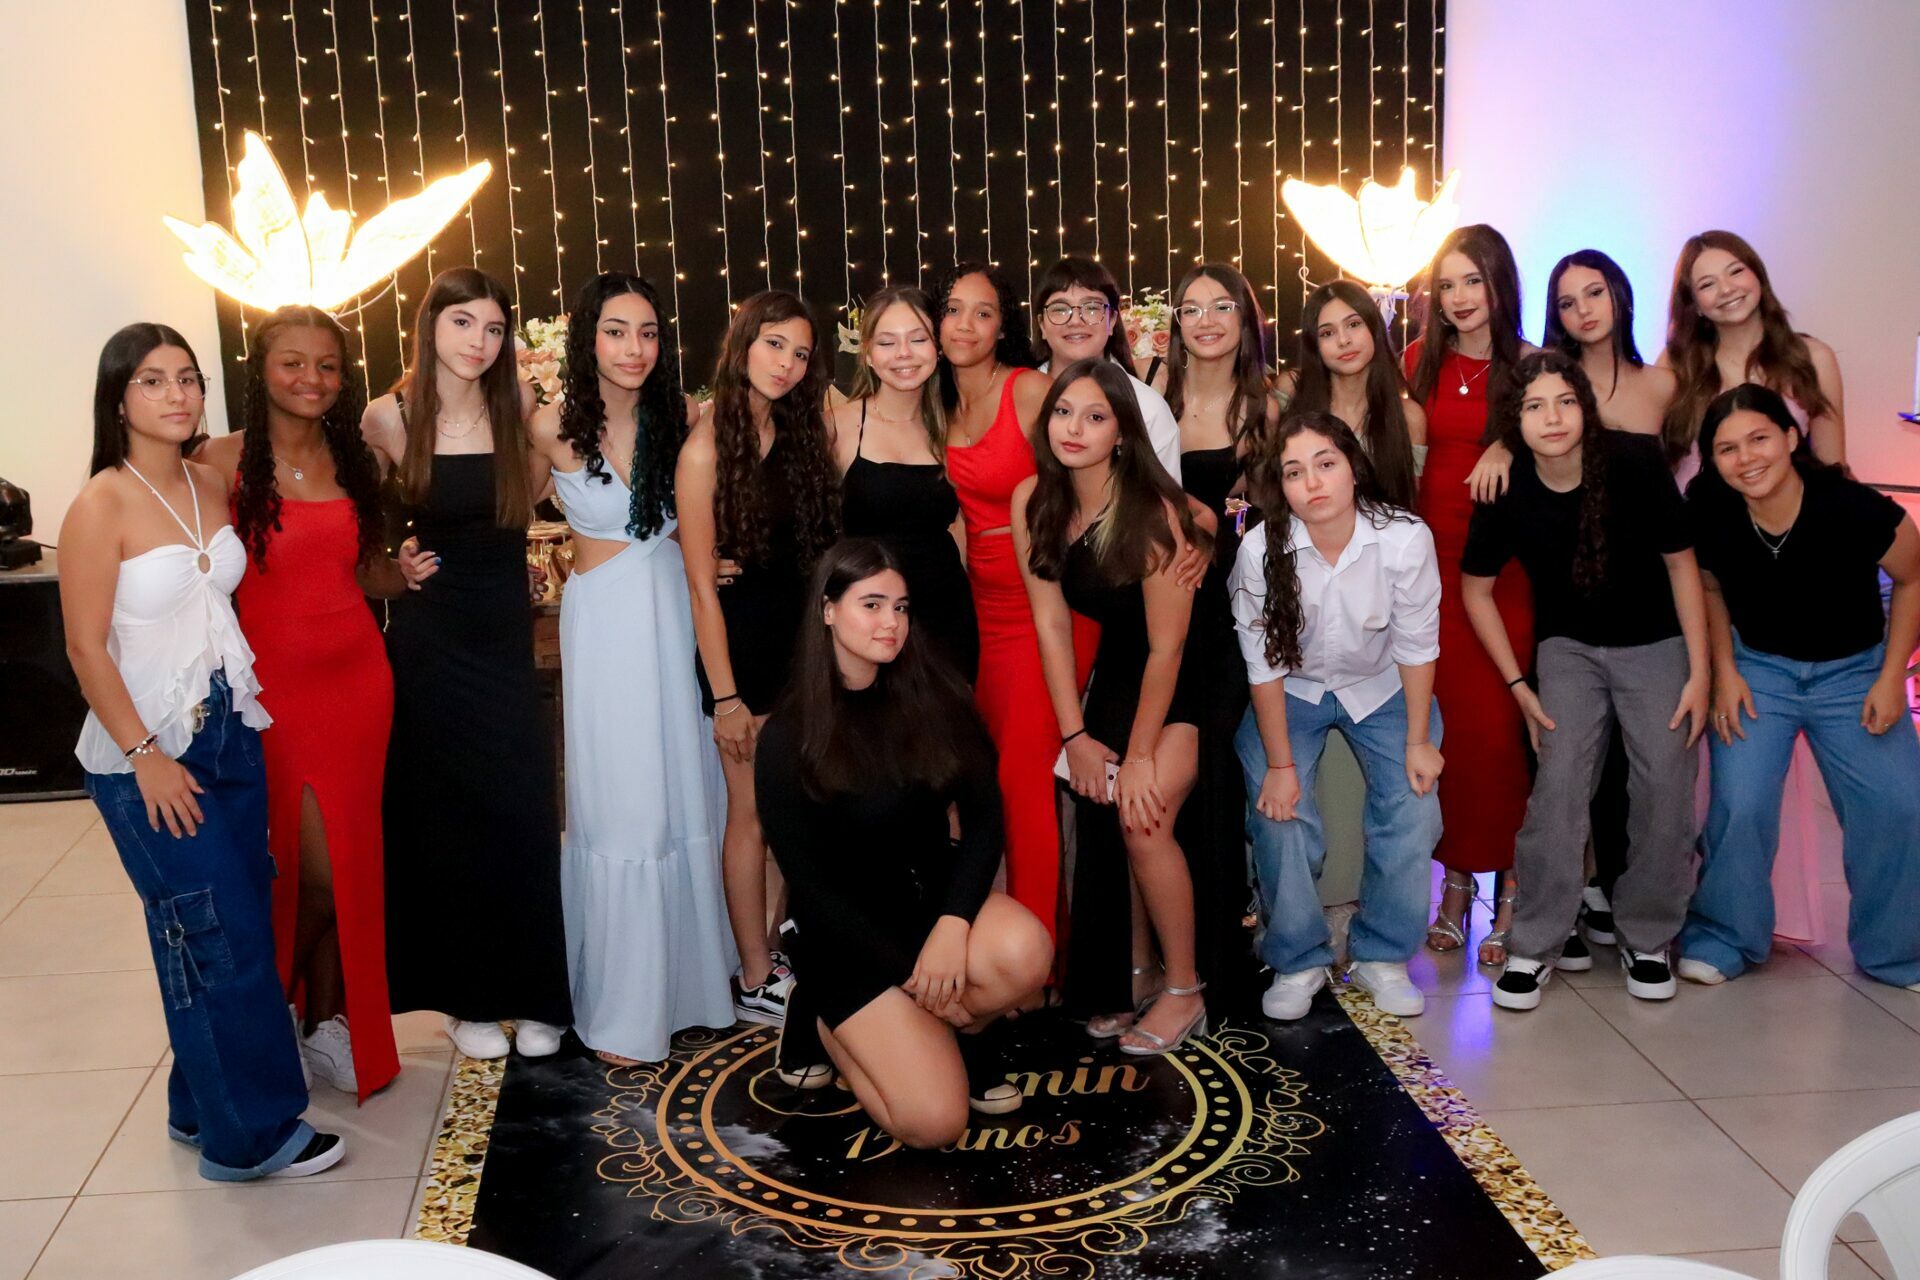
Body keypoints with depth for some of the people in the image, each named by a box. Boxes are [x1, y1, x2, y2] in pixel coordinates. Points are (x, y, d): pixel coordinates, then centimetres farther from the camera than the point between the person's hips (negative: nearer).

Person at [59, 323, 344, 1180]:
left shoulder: (211, 485, 4)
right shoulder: (101, 506, -14)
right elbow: (86, 646, -14)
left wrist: (244, 697, 9)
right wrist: (146, 756, -15)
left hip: (231, 733, 6)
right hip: (148, 755, -6)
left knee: (242, 919, 11)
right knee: (223, 935, -2)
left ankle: (203, 1103, 29)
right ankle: (249, 1134, 12)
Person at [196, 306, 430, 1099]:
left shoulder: (354, 460, 9)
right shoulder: (224, 462, -7)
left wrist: (406, 571, -2)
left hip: (358, 679, 5)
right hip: (273, 685, -4)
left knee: (351, 862, 8)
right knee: (314, 867, -2)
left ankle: (330, 1022, 25)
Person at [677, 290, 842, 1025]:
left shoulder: (799, 430, 7)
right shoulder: (708, 446, -12)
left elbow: (816, 544, 10)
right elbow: (702, 583, -13)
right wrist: (725, 695, -14)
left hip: (803, 634, 6)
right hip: (743, 640, -6)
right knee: (753, 813, 3)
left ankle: (778, 948, 22)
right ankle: (756, 982, 14)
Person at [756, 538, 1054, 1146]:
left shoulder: (933, 694, -2)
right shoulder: (788, 737, -11)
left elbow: (983, 816, -5)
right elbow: (810, 886, -10)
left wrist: (953, 924, -23)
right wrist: (912, 974, -15)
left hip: (933, 891, 3)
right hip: (852, 931, -3)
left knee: (1026, 951, -32)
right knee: (933, 1121, -17)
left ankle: (959, 1033, 2)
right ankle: (828, 1020, 12)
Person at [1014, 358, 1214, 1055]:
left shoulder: (1153, 511, -26)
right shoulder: (1033, 500, -9)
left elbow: (1167, 647, -21)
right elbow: (1051, 622, -5)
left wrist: (1139, 755, -16)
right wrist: (1076, 736, -6)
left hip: (1188, 680, -6)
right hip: (1114, 669, 6)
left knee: (1142, 819, -19)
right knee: (1100, 818, -4)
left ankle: (1185, 992, -3)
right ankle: (1134, 973, 14)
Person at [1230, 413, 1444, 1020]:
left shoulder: (1406, 538, -25)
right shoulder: (1261, 550, -25)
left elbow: (1416, 645, -12)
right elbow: (1264, 663, -18)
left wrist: (1418, 741, -9)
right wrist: (1280, 764, -16)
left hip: (1381, 687, 1)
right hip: (1290, 691, -1)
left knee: (1412, 807, -13)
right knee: (1279, 813, -17)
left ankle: (1380, 955, 7)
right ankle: (1298, 961, 4)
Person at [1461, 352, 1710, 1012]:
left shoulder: (1635, 462, -19)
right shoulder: (1507, 493, -15)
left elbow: (1681, 563, -8)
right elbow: (1476, 588, 0)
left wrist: (1699, 672, -9)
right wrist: (1518, 686, -3)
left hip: (1656, 642, 0)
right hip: (1569, 647, 0)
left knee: (1666, 789, -5)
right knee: (1560, 781, -15)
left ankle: (1647, 938, 16)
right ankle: (1535, 946, -3)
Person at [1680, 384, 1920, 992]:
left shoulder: (1855, 509, -25)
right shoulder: (1708, 513, -19)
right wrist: (1725, 672, -5)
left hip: (1854, 668, 0)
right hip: (1756, 667, 1)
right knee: (1739, 806, -13)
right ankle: (1724, 939, 8)